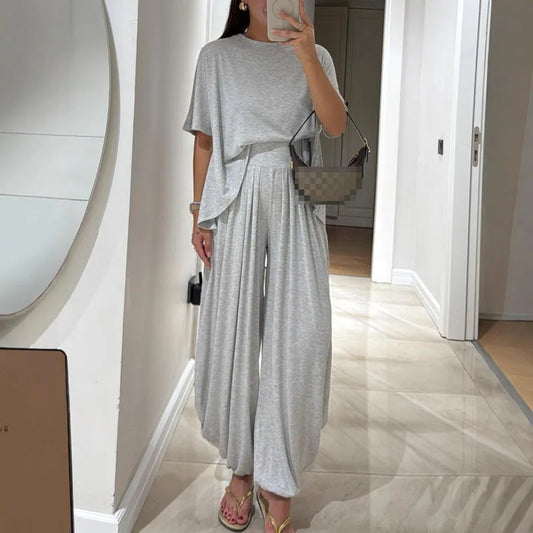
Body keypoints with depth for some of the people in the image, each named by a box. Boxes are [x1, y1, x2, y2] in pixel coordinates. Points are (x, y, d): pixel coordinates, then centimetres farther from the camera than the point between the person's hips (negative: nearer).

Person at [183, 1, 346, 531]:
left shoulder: (315, 56, 12)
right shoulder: (217, 56, 11)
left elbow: (335, 125, -5)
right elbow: (204, 141, 9)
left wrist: (306, 56, -16)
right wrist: (200, 212, 2)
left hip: (297, 203, 0)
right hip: (235, 200, 0)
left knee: (300, 337, -6)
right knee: (232, 332, 1)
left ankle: (276, 484, 5)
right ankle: (241, 467, 19)